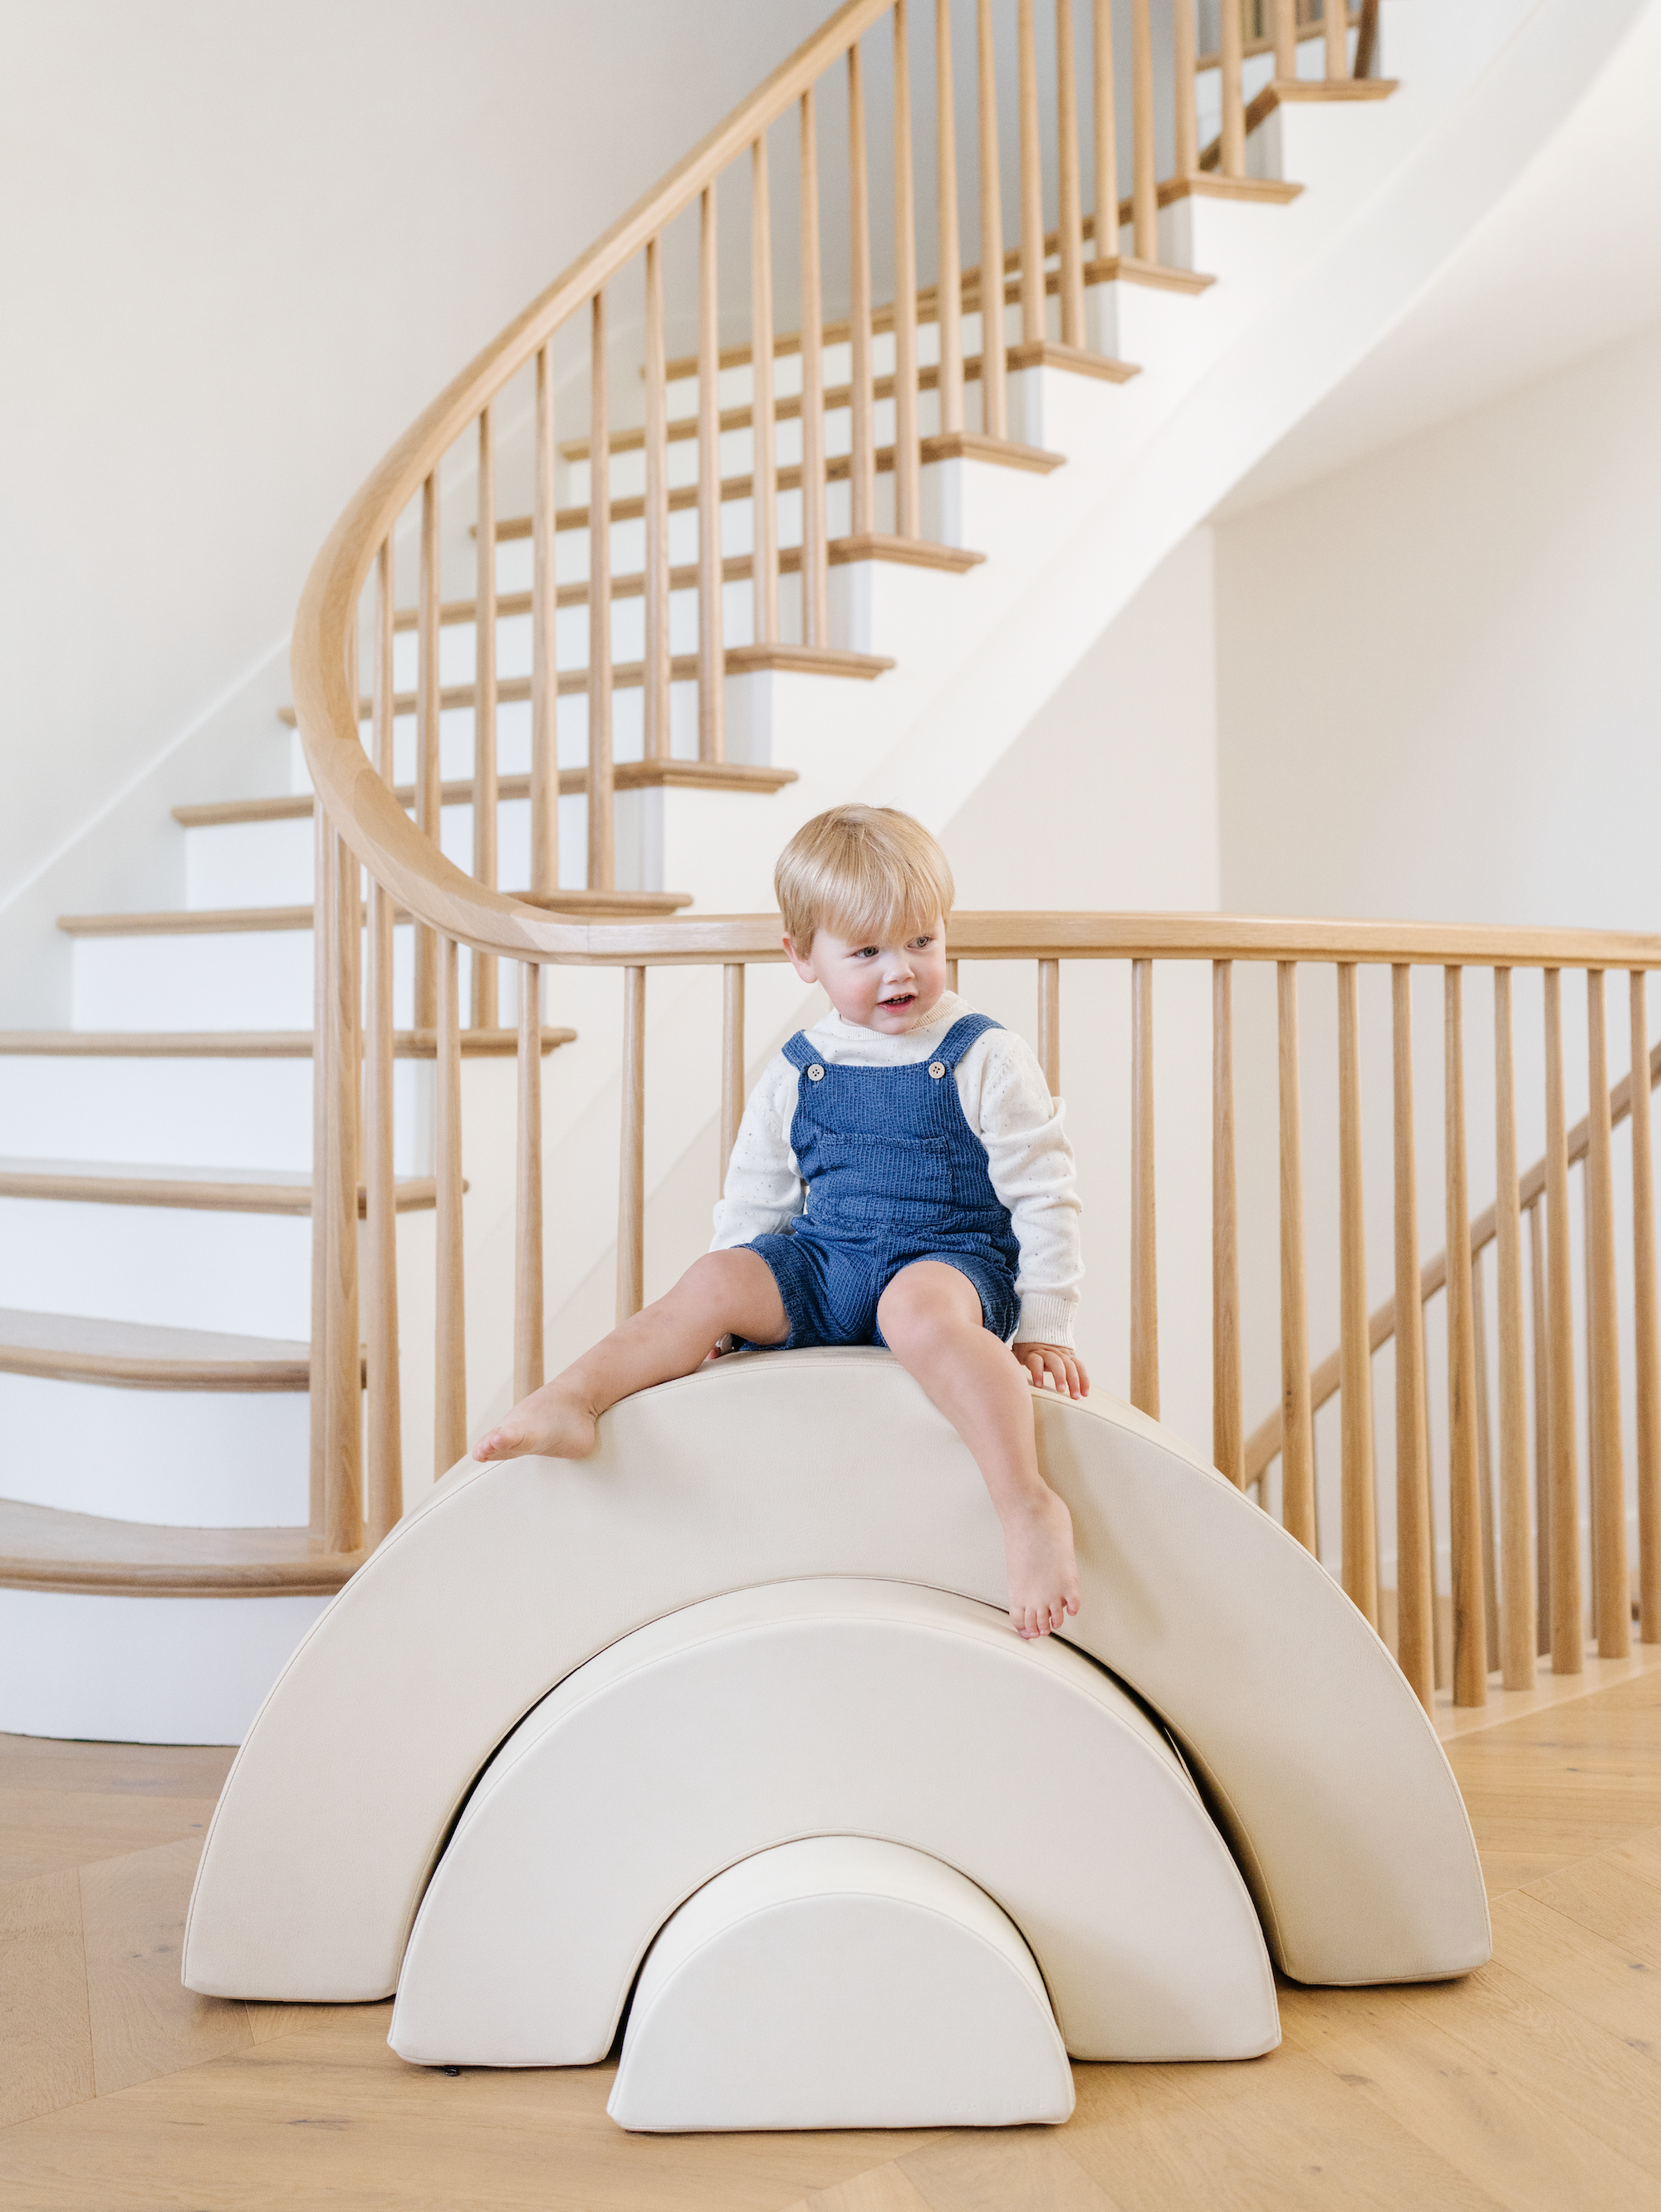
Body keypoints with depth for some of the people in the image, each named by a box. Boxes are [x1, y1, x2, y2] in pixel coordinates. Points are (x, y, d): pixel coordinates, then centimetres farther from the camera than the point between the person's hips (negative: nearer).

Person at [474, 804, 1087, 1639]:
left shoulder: (986, 1060, -4)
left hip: (955, 1261, -5)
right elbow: (754, 1203, 16)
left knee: (919, 1309, -38)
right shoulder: (794, 1076, 7)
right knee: (711, 1280, -19)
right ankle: (572, 1398, -26)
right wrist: (732, 1314, 10)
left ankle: (1028, 1506, -46)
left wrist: (1044, 1328, -6)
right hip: (823, 1263, 5)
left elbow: (1044, 1196, -2)